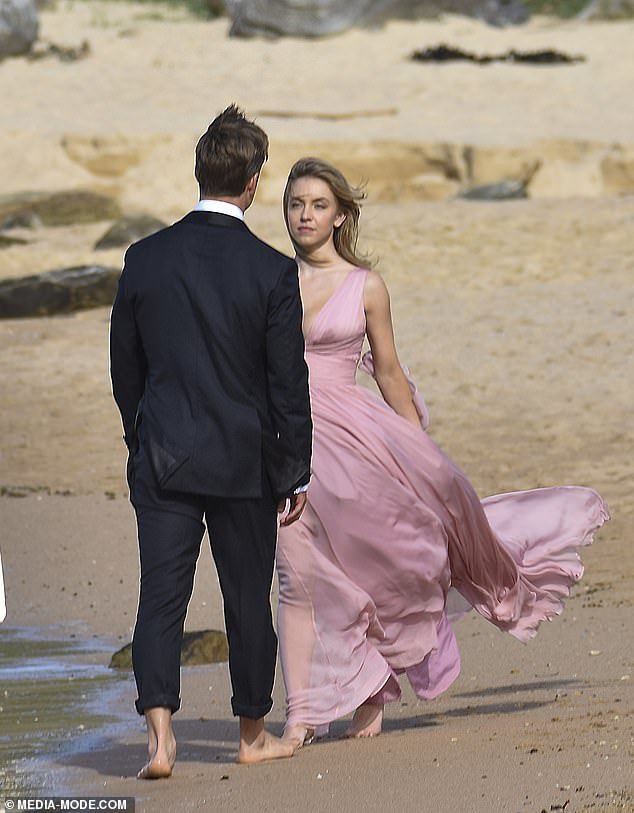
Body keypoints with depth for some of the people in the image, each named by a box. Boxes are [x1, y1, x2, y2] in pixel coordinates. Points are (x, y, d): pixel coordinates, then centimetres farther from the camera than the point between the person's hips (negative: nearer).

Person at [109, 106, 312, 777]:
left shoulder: (145, 259, -2)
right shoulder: (272, 272, -11)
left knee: (160, 597, 0)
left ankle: (159, 735, -15)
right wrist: (296, 473, 2)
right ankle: (252, 734, 24)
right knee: (248, 597, 12)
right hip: (244, 462, -2)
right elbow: (289, 385, -7)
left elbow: (124, 367, 7)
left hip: (162, 457, 2)